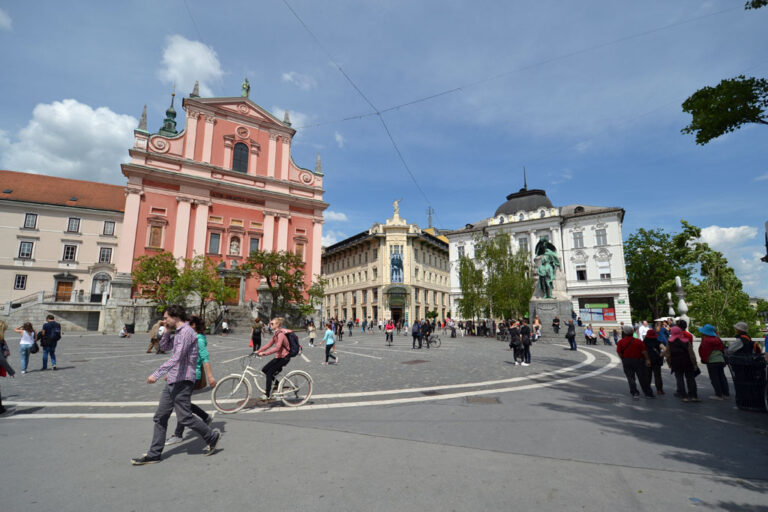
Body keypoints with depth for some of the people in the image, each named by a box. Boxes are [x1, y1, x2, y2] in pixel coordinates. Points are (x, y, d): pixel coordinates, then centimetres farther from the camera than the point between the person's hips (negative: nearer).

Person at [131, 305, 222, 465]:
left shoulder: (187, 332, -17)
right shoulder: (178, 333, 16)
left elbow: (177, 357, -26)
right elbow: (164, 347, 28)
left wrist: (157, 374, -29)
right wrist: (167, 331, 12)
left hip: (182, 381, -10)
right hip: (172, 381, 10)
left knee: (184, 417, -4)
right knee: (160, 417, 11)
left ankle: (212, 436, 13)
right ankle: (154, 454, 21)